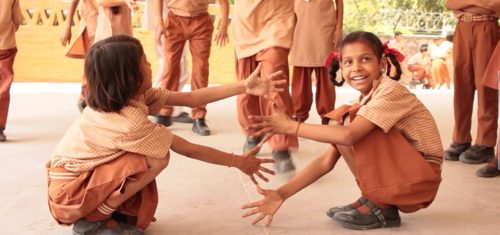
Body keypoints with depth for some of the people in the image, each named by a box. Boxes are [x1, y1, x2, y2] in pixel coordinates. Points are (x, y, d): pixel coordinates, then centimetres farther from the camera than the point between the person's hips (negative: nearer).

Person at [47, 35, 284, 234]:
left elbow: (189, 97, -4)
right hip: (69, 192, -9)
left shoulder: (131, 95, -4)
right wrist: (238, 161, -9)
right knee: (157, 159, -21)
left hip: (84, 174, 9)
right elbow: (191, 150, -19)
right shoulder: (130, 122, -29)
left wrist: (244, 86, -7)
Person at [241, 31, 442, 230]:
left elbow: (349, 136, -33)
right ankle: (376, 199, 0)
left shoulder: (390, 91, -17)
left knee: (350, 126, -21)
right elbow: (327, 162, 1)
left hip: (420, 178, -8)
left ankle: (380, 207, -11)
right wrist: (282, 194, -7)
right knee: (340, 120, -3)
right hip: (398, 177, 8)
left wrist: (291, 126, -24)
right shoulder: (364, 103, 6)